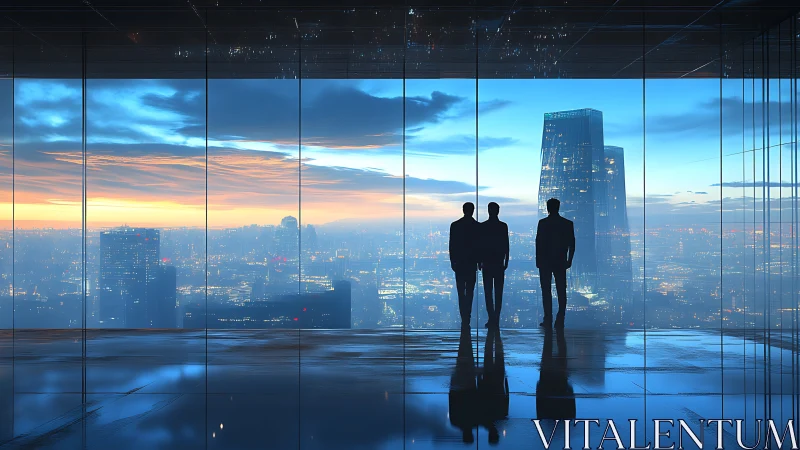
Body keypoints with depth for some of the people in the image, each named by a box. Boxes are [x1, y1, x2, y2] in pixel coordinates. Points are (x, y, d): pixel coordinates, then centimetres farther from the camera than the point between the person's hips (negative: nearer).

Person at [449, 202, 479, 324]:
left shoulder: (455, 225, -3)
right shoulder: (478, 226, -5)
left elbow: (452, 245, -2)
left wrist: (452, 261, 6)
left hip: (459, 262, 0)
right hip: (472, 262, 0)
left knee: (461, 291, 5)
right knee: (470, 291, 6)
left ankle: (464, 318, 1)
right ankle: (467, 316, 0)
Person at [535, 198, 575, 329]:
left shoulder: (543, 223, -7)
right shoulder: (568, 223, 1)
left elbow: (538, 243, -7)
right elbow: (572, 244, 2)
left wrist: (538, 260, 1)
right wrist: (569, 260, 11)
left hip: (545, 261, -2)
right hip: (561, 262, 3)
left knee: (546, 291, 2)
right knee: (561, 292, 6)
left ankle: (548, 320, -1)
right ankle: (560, 321, 3)